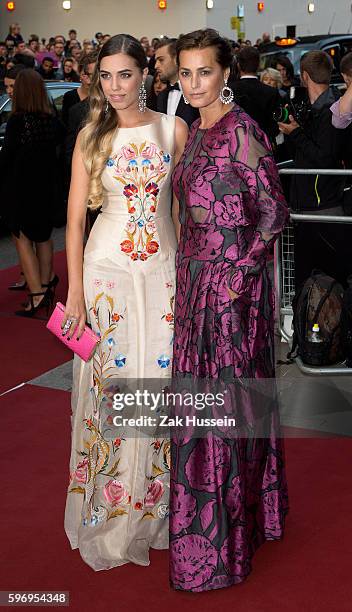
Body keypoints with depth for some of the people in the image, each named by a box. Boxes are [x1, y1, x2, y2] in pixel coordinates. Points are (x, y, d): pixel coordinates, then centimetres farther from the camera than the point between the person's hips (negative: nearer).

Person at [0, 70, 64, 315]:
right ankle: (46, 283, 31)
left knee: (23, 240, 4)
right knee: (43, 237, 21)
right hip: (47, 187, 5)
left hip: (21, 189, -5)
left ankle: (37, 295, -3)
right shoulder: (53, 120, -4)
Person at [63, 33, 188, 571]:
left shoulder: (174, 130, 3)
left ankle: (159, 502, 23)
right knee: (110, 380, 5)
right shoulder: (91, 137, 2)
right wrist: (75, 293, -3)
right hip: (107, 267, 0)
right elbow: (75, 218, 1)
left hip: (163, 267, 1)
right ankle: (112, 506, 22)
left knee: (164, 374, 4)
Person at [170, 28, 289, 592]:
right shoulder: (197, 131, 11)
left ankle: (226, 534, 17)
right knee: (203, 392, 16)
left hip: (231, 283, -8)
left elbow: (273, 210, -16)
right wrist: (189, 270, 12)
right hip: (195, 279, 8)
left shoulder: (241, 131, -14)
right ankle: (215, 511, 34)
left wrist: (239, 275, -17)